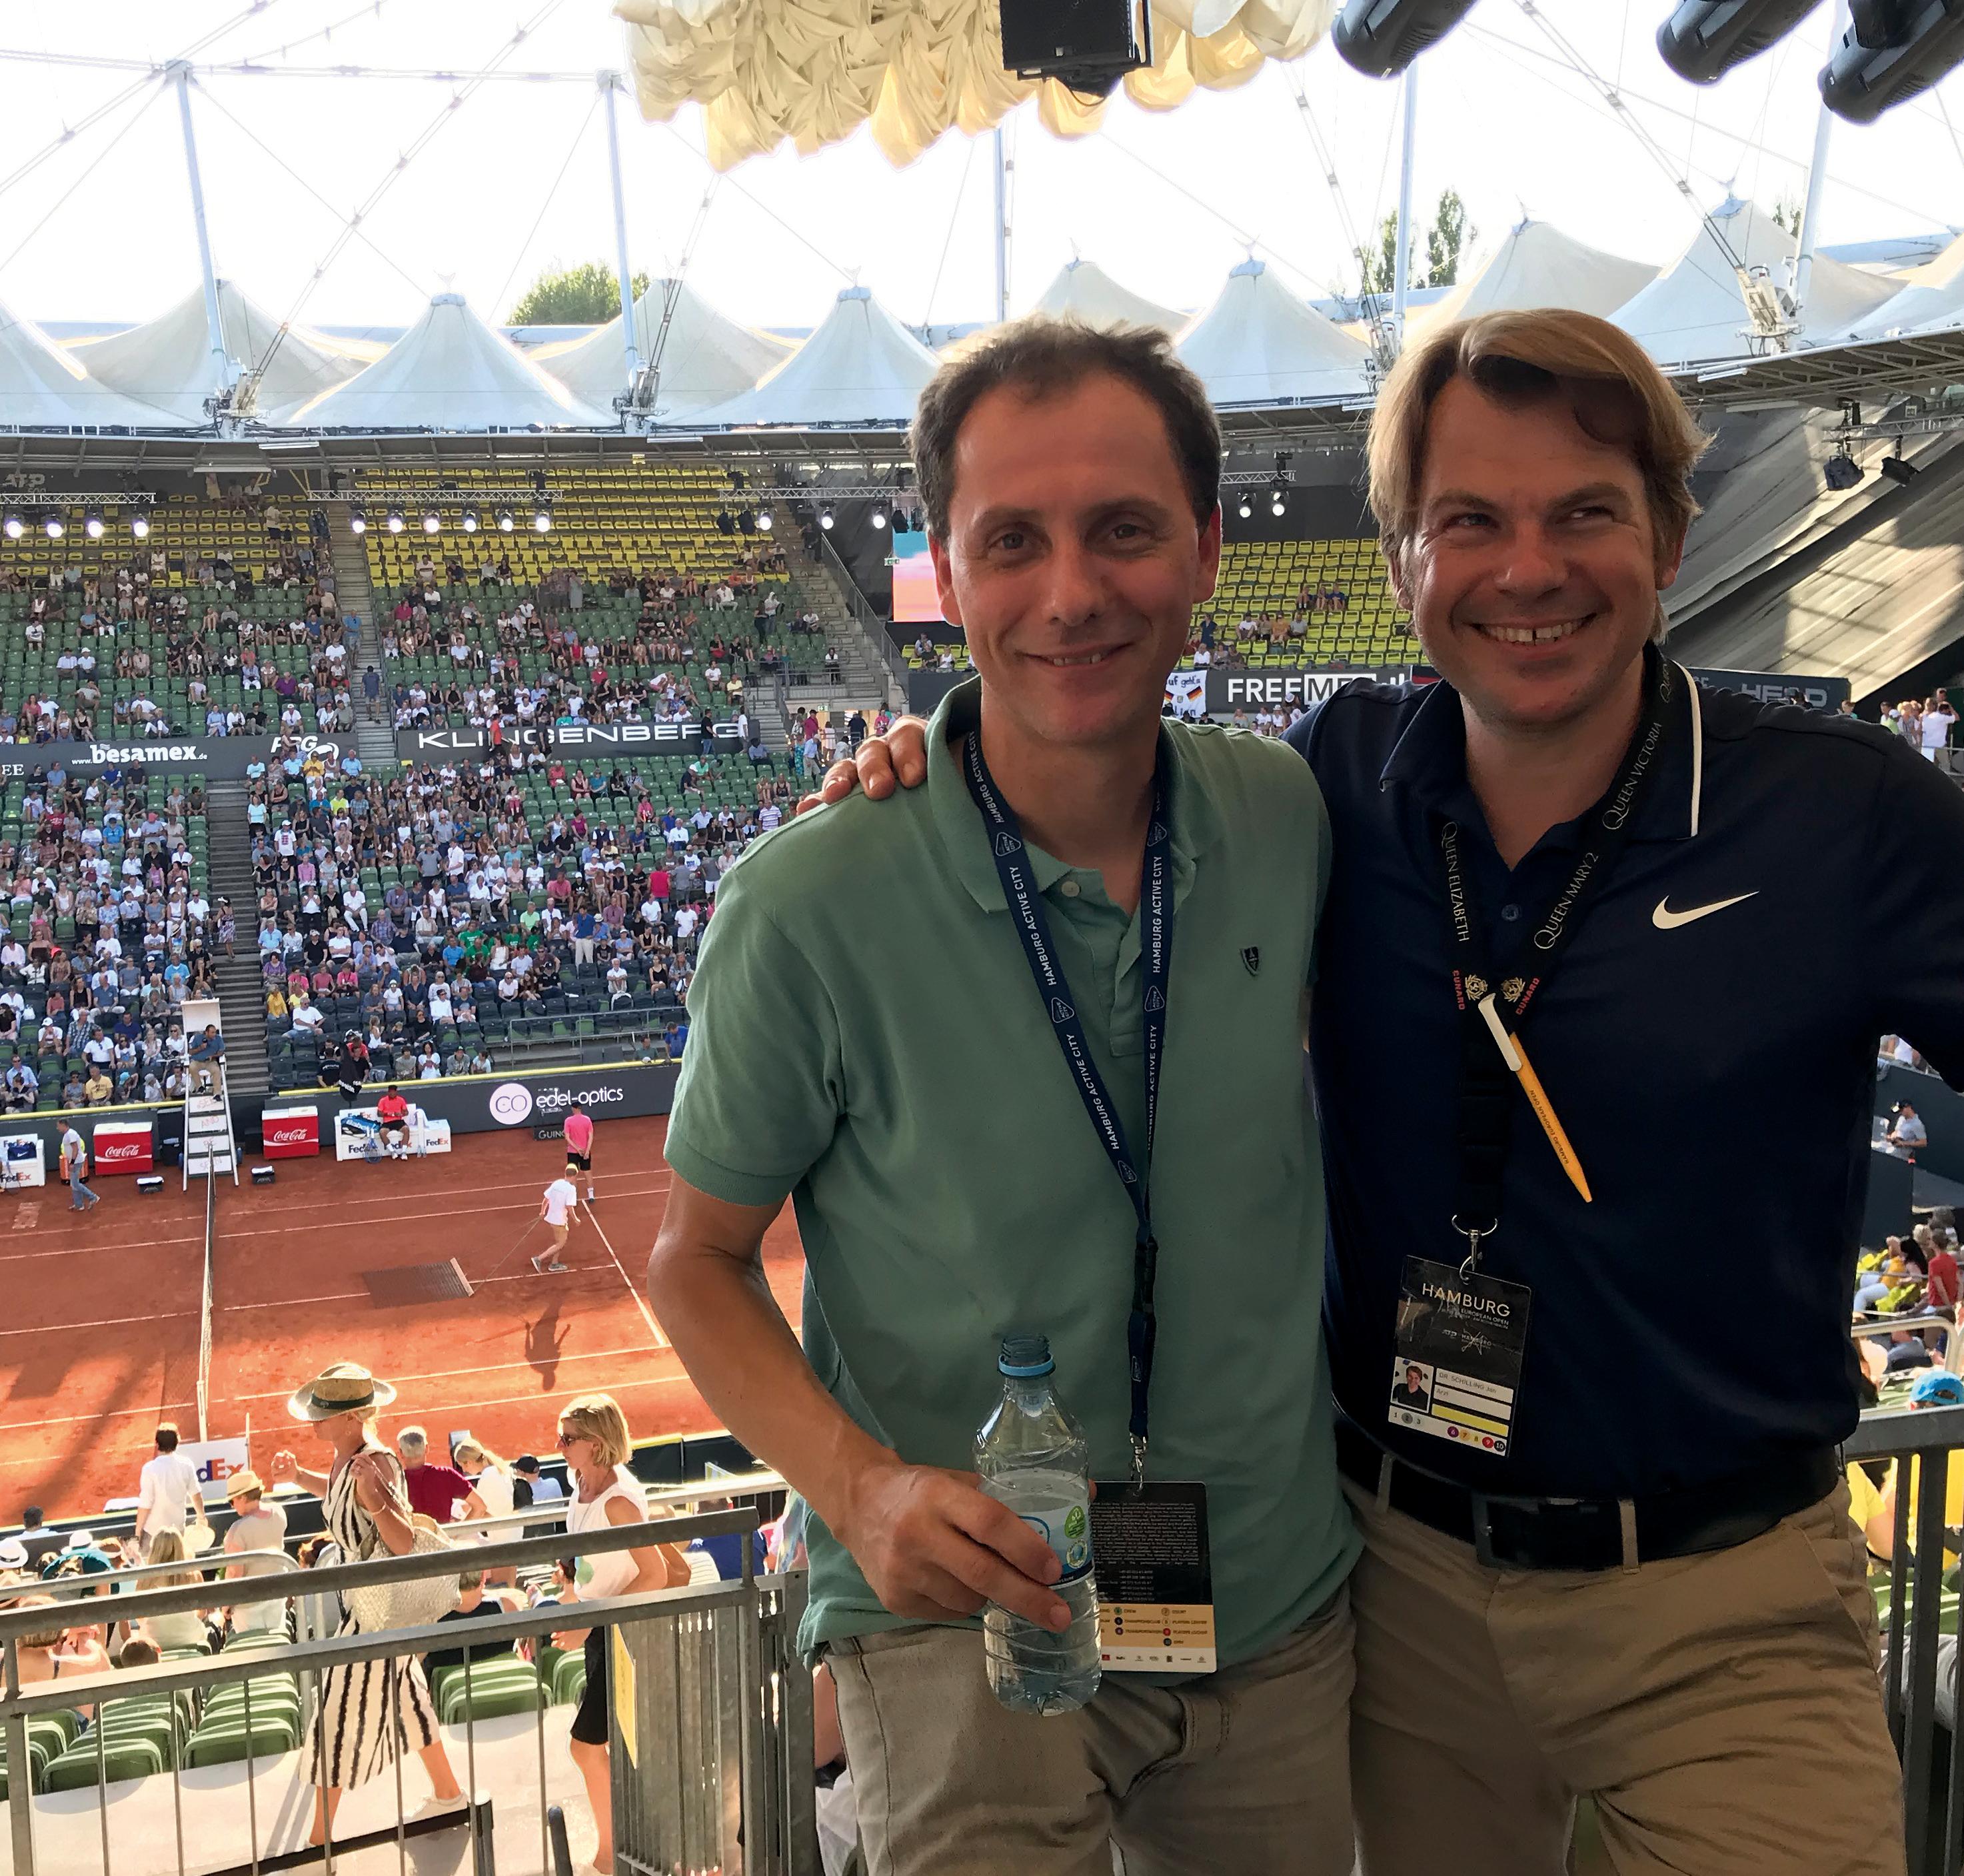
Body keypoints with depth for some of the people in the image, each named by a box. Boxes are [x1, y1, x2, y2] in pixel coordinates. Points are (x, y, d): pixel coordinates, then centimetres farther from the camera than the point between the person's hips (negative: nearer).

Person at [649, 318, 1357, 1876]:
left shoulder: (1292, 821, -8)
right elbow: (697, 1257, -7)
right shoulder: (809, 904, -20)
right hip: (967, 1608, -4)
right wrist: (864, 1490, -23)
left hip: (1283, 1598, 4)